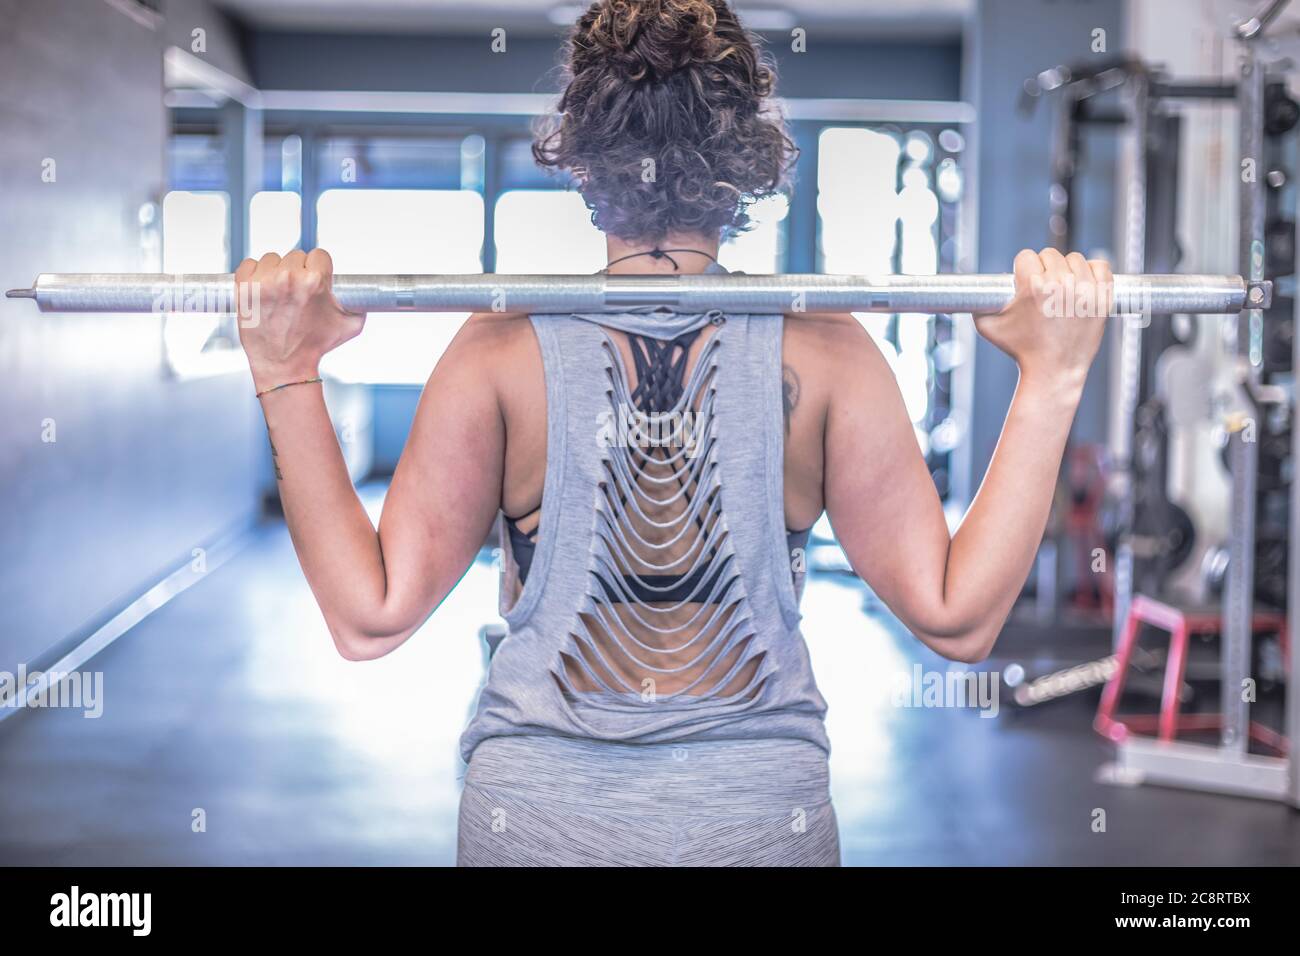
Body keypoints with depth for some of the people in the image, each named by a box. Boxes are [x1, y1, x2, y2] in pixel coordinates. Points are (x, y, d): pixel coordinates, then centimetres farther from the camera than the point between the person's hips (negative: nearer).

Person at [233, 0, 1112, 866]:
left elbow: (371, 618, -9)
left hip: (533, 814, 0)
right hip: (766, 813, 0)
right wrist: (1052, 378, -7)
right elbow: (958, 617, -8)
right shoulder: (825, 352, -8)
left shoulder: (503, 349, -9)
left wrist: (285, 374, -8)